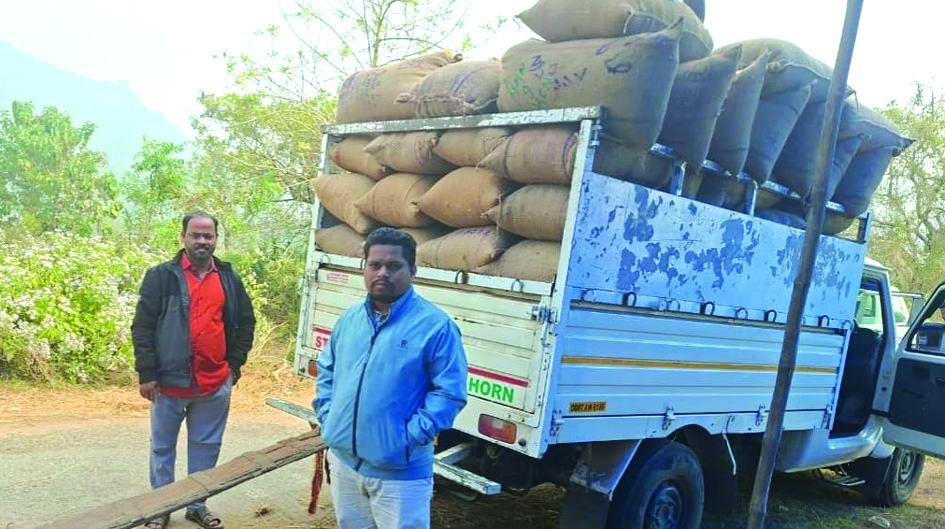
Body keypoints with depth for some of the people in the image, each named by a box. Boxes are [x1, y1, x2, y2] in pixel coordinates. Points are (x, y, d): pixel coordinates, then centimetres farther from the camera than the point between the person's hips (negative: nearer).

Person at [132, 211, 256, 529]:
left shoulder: (229, 279, 6)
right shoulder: (161, 276, -4)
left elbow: (246, 323, 12)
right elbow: (142, 327, -6)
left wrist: (234, 366, 5)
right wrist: (147, 374, -10)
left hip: (215, 385, 3)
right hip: (169, 382, -2)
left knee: (206, 448, 13)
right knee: (163, 447, 12)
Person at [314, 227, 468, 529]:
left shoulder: (435, 325, -14)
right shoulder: (349, 319, 6)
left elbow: (450, 392, -15)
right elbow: (326, 370, 18)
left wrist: (411, 435, -21)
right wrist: (327, 417, 5)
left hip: (401, 472, -6)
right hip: (343, 461, 6)